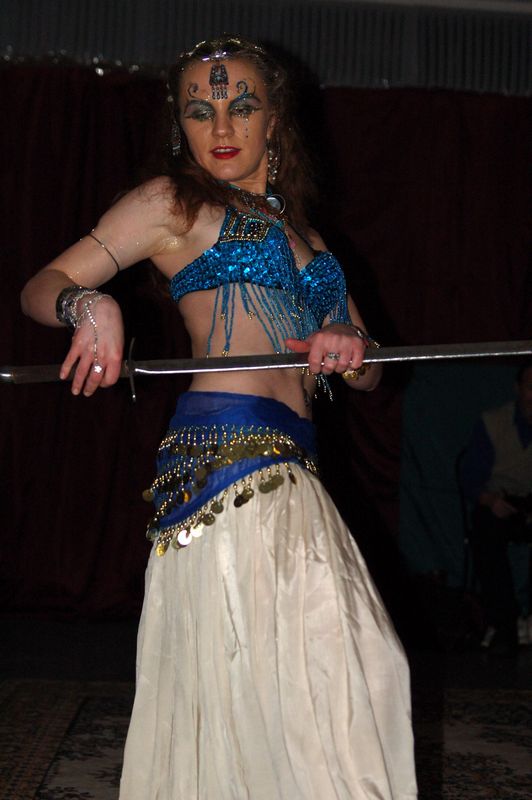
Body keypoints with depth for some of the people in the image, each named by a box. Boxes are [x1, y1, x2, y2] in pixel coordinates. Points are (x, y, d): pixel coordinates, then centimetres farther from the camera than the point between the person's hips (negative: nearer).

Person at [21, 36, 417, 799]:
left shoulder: (302, 233, 26)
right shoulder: (173, 201, 9)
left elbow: (371, 372, 23)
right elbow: (41, 286, 7)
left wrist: (352, 351, -1)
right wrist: (89, 304, -17)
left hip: (288, 475, 7)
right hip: (226, 449, -7)